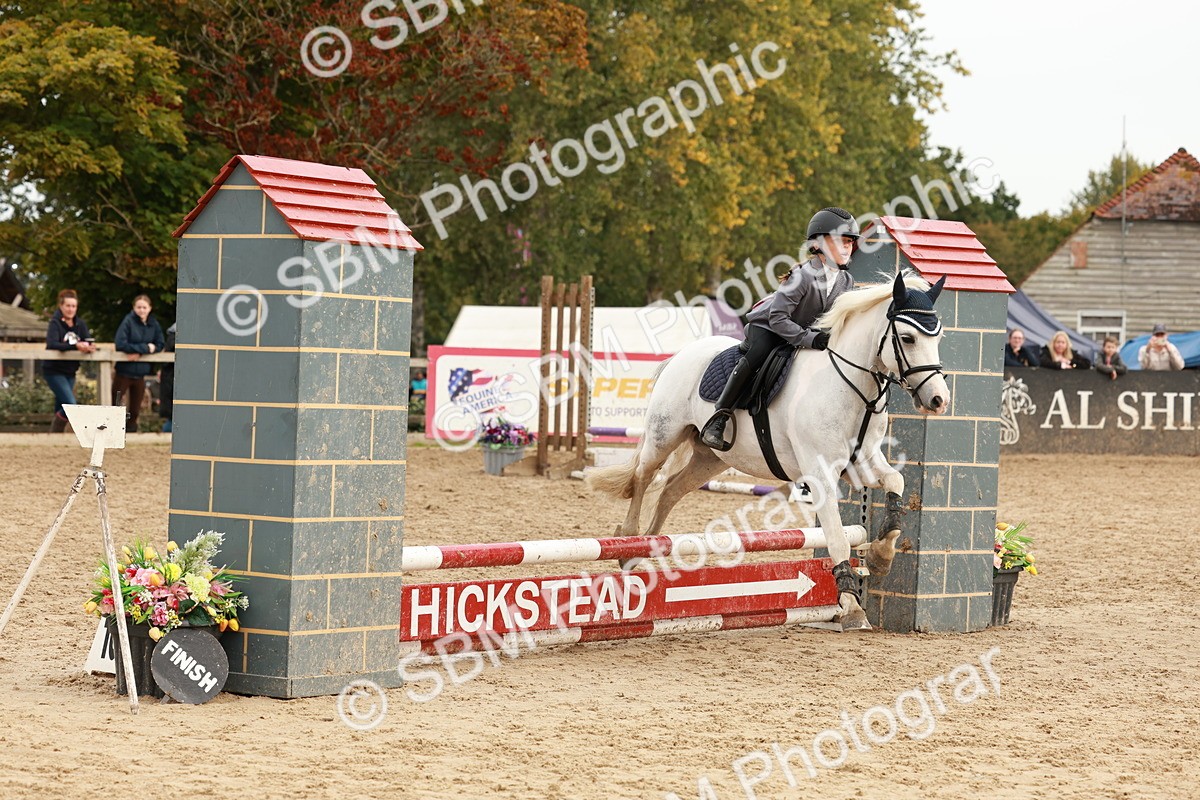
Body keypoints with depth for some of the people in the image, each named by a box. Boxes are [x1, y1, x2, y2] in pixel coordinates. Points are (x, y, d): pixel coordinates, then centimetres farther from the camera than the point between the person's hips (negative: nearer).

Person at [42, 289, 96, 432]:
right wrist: (75, 346, -39)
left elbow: (88, 341, -3)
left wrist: (90, 347, -28)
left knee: (60, 411, 9)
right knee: (70, 405, -17)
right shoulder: (55, 323, -12)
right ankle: (54, 436, -5)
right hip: (54, 371, -6)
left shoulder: (80, 324, 6)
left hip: (70, 372, 6)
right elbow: (51, 344, -28)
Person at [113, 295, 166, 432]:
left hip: (140, 373, 4)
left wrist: (139, 352, -15)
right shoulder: (128, 321, -11)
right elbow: (120, 344, -20)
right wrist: (145, 348, -19)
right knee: (113, 405, -2)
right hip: (124, 372, -4)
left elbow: (160, 345, 0)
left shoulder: (154, 325, 3)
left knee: (135, 410, 12)